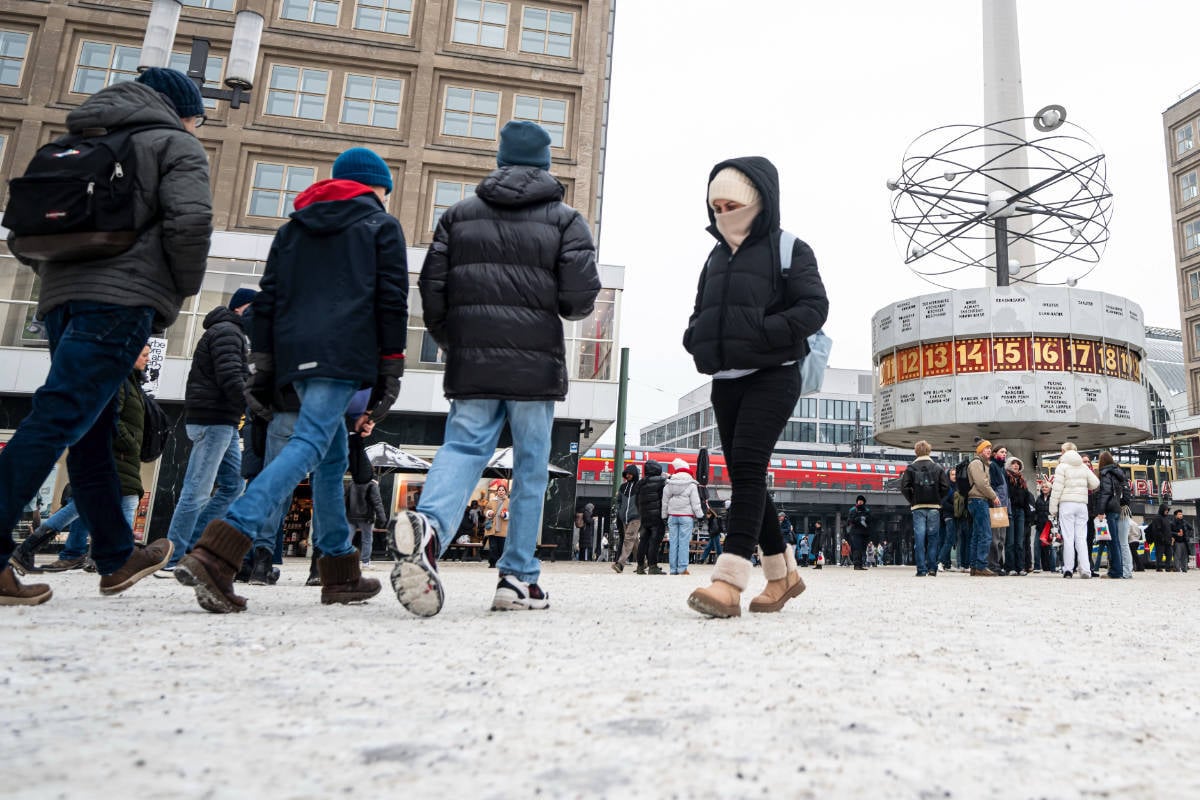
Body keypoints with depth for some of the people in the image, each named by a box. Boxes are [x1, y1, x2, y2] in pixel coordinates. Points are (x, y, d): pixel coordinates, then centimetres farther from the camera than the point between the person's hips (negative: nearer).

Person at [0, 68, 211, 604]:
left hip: (60, 297, 8)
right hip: (122, 297, -8)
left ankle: (118, 557, 20)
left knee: (92, 432, 10)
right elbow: (190, 220, -13)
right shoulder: (175, 143, 6)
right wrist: (184, 288, -1)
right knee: (59, 419, -14)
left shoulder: (80, 143, 28)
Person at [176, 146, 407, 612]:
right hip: (345, 355, -6)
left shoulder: (292, 227, 26)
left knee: (333, 455, 13)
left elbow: (267, 299, 18)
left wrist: (261, 368, 16)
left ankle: (341, 573, 15)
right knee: (308, 447, -15)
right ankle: (217, 554, -30)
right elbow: (392, 301, 2)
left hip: (295, 355, 6)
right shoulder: (381, 225, 12)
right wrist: (389, 374, 2)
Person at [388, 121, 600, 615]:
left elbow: (431, 288, 7)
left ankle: (429, 524, -28)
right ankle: (518, 578, 10)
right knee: (530, 467, 6)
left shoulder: (459, 214, 13)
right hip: (536, 361, -2)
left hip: (471, 361, 2)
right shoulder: (565, 219, 4)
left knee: (462, 448, 2)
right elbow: (581, 297, -7)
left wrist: (450, 343, 21)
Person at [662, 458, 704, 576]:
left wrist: (665, 517, 18)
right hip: (686, 516, -4)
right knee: (684, 542, -3)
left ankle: (673, 569, 6)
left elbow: (665, 502, 11)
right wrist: (700, 516, 4)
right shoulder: (691, 485, -4)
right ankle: (682, 568, -6)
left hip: (672, 516, 4)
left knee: (673, 542, 5)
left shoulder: (668, 485, 8)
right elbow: (695, 503, -5)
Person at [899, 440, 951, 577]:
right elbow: (946, 487, -2)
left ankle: (921, 569, -3)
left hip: (918, 507, -1)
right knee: (933, 537, 8)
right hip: (934, 507, 1)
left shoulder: (911, 468, 1)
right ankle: (932, 568, 7)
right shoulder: (937, 468, 5)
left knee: (919, 537, -1)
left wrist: (912, 500, 6)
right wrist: (937, 499, 11)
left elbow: (904, 487, -7)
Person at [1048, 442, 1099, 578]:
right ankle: (1085, 569, -3)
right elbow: (1095, 483, 9)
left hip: (1067, 504, -4)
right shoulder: (1084, 467, 12)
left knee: (1068, 538, -2)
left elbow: (1057, 488, -7)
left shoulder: (1062, 466, -2)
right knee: (1081, 538, 5)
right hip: (1082, 504, 4)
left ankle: (1068, 569, -2)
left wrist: (1053, 507, -3)